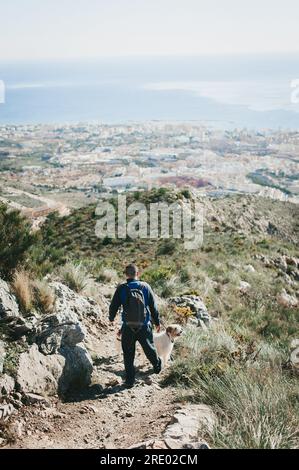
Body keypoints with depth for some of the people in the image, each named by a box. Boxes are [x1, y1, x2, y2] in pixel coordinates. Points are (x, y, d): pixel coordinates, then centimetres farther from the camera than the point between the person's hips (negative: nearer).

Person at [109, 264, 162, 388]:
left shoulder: (121, 289, -10)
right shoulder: (145, 287, -6)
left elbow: (113, 306, -1)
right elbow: (153, 307, 1)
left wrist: (111, 318, 20)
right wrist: (157, 322, 14)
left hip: (127, 328, -1)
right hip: (144, 327, 1)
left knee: (128, 355, 10)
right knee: (149, 349, 23)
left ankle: (130, 380, 14)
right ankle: (157, 366, 46)